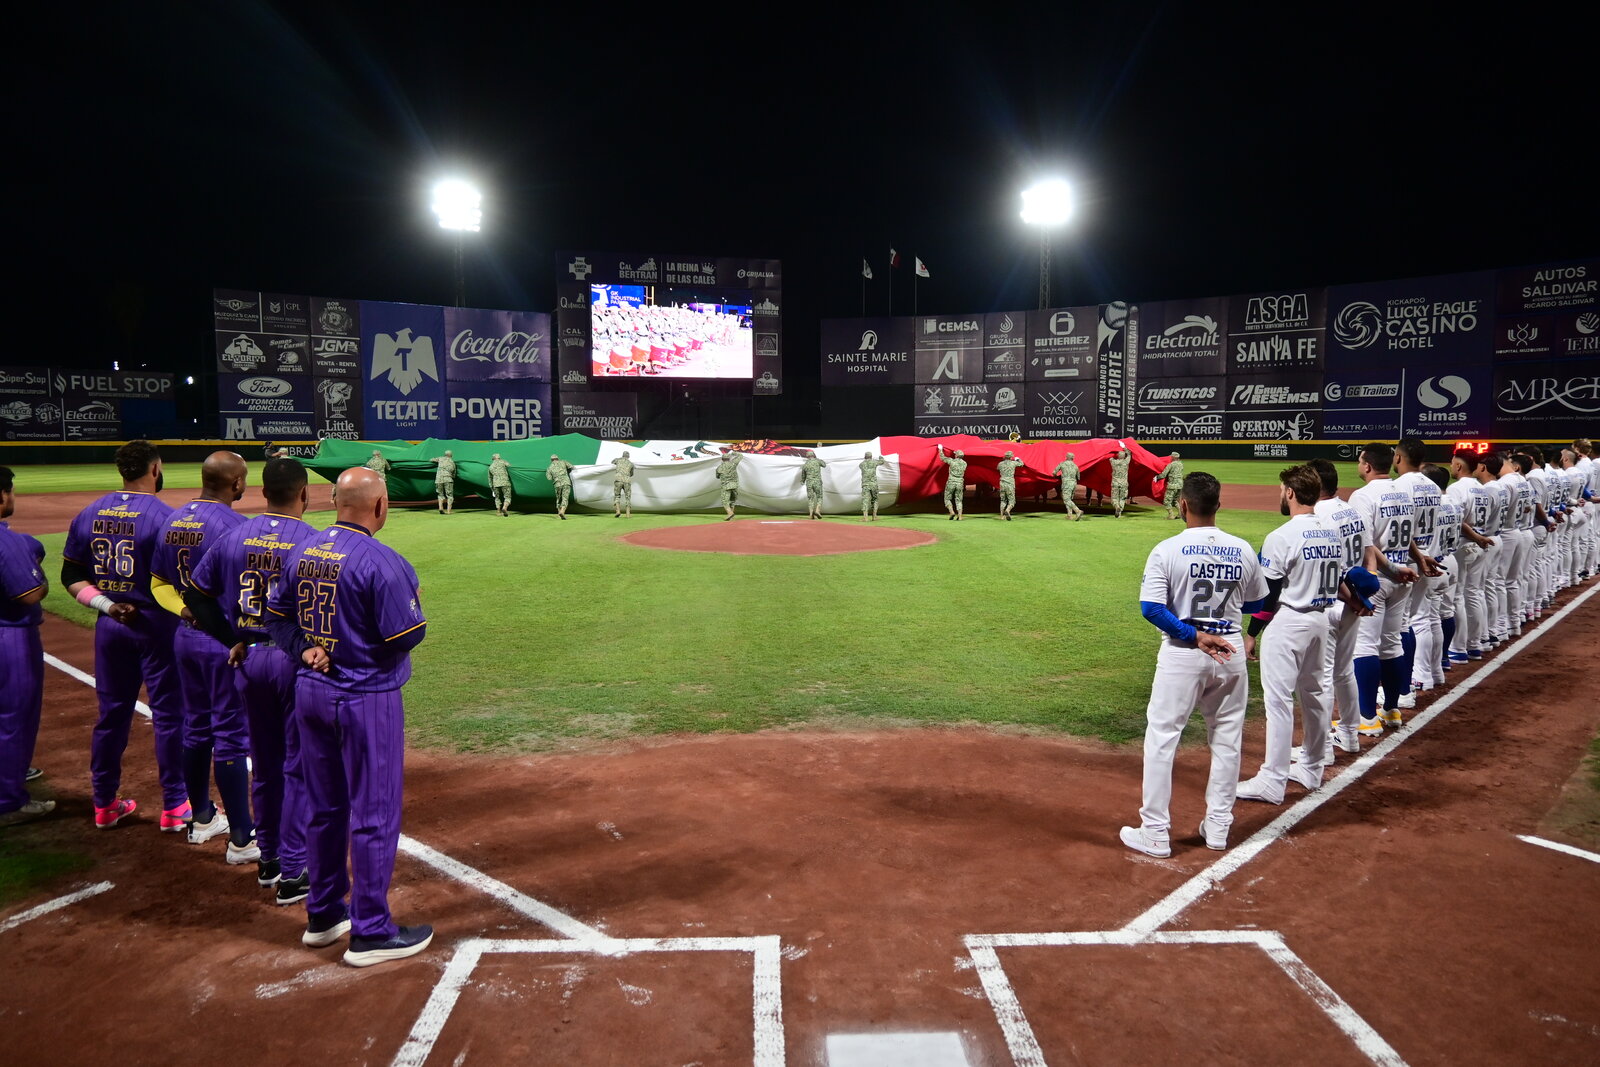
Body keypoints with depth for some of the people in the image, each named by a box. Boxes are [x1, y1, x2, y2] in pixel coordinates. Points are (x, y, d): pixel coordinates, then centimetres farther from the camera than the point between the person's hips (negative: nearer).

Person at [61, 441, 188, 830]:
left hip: (110, 624, 6)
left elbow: (71, 575, 4)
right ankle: (174, 808, 10)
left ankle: (105, 805, 26)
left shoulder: (90, 514, 4)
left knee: (112, 712, 15)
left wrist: (104, 604, -3)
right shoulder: (164, 516, -16)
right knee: (168, 714, 4)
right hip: (155, 624, -6)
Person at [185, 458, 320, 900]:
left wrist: (232, 641, 5)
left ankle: (268, 860, 30)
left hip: (250, 660, 5)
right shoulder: (314, 542, -14)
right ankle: (293, 873, 8)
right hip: (297, 661, -5)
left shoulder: (234, 537, 2)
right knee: (300, 765, 4)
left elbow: (196, 594, 5)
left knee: (264, 764, 18)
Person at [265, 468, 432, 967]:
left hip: (309, 690, 8)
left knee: (324, 808, 19)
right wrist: (410, 590, -2)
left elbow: (276, 615, 10)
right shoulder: (382, 561, -20)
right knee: (374, 814, 3)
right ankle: (370, 931, 12)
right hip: (366, 699, -8)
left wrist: (303, 650, 0)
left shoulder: (301, 551, 4)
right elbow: (407, 635, -19)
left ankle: (323, 915, 33)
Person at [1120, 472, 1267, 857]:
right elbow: (1257, 603, 12)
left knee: (1161, 738, 3)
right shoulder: (1243, 550, 0)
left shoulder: (1167, 550, -12)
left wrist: (1194, 635, -14)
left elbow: (1151, 608, -18)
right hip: (1230, 651, 4)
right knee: (1227, 739, 16)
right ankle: (1218, 826, 24)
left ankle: (1155, 832, 6)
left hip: (1181, 653, -4)